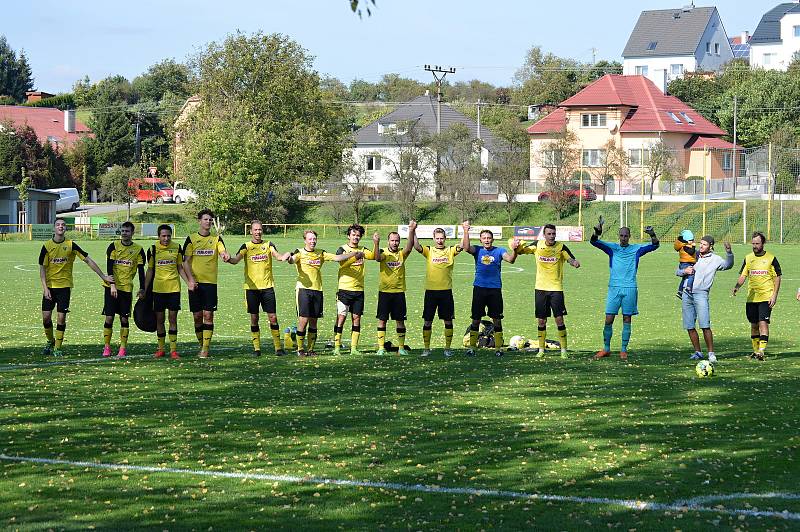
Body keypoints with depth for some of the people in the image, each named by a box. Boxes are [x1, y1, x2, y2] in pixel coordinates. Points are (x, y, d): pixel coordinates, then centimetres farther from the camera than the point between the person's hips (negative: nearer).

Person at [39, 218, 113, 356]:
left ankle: (58, 348, 4)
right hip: (50, 286, 1)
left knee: (61, 317, -5)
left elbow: (88, 260, 1)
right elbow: (42, 268, 0)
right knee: (46, 316, -2)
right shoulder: (47, 246, -2)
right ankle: (50, 341, 23)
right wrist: (45, 288, -9)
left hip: (65, 285, -1)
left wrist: (103, 276, 0)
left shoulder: (71, 245, -3)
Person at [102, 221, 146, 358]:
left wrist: (141, 289, -1)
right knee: (109, 317, -3)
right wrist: (112, 285, -14)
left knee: (124, 318, 0)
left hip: (127, 288, 0)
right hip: (111, 287, 0)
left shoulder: (138, 250, 4)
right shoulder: (113, 246, 2)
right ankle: (106, 347, 4)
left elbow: (141, 271, 5)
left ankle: (123, 348, 6)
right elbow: (109, 267, -3)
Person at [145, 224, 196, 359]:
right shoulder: (153, 249, 0)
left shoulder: (177, 247, 2)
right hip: (158, 288, 0)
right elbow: (150, 270, 7)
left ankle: (173, 349, 2)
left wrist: (189, 282, -1)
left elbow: (180, 267, 11)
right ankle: (160, 348, 14)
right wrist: (144, 289, 6)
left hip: (174, 287, 0)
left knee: (173, 318, -1)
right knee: (159, 318, 5)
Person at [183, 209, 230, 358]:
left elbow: (223, 252, -10)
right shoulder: (191, 239, 4)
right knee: (197, 315, 3)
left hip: (211, 282, 0)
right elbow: (186, 261, 1)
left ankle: (206, 348, -7)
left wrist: (226, 256, -35)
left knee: (208, 315, -6)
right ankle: (202, 345, 17)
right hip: (195, 283, 0)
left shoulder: (217, 239, 7)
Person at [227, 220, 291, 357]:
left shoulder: (268, 245, 7)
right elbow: (237, 259, -11)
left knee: (273, 317, -2)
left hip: (267, 286, 0)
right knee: (254, 318, 2)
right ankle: (256, 348, 7)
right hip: (251, 287, 0)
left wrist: (284, 257, -32)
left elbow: (277, 256, -9)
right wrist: (229, 259, -34)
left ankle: (278, 347, 4)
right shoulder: (246, 246, 4)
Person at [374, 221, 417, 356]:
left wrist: (411, 231, -33)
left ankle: (401, 347, 11)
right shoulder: (383, 253, -1)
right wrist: (377, 243, -41)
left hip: (399, 291, 2)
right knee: (382, 319, 0)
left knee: (400, 320, 5)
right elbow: (378, 258, -24)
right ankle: (381, 347, 5)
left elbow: (410, 246, -16)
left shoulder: (402, 254, 4)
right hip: (384, 291, -2)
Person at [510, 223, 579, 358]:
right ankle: (541, 349, 15)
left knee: (559, 319, -8)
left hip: (556, 288, -2)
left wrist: (575, 263, -24)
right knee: (541, 321, 5)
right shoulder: (537, 245, 2)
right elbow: (520, 251, 13)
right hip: (540, 288, 2)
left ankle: (564, 349, 0)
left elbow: (571, 259, -1)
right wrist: (517, 247, -10)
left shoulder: (561, 247, -3)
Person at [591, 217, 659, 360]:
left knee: (627, 320, 2)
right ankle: (606, 349, 8)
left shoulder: (636, 249, 7)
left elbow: (654, 245, 0)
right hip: (614, 288, 0)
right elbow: (594, 242, -2)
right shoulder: (612, 247, 7)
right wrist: (597, 232, -24)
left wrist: (652, 235, -21)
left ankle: (624, 350, 8)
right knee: (608, 320, -2)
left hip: (630, 289, 0)